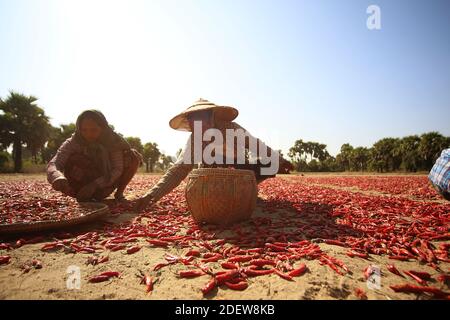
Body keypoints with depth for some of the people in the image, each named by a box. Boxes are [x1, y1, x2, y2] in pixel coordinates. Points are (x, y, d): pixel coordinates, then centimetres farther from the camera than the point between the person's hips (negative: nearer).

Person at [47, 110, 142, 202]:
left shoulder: (112, 141, -16)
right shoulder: (72, 143, -17)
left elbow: (117, 169, -23)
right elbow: (53, 164, -31)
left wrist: (95, 184, -39)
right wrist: (57, 177, -56)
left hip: (104, 187, 1)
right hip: (82, 188, -1)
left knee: (133, 155, -17)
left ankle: (119, 193, -5)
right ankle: (84, 196, -12)